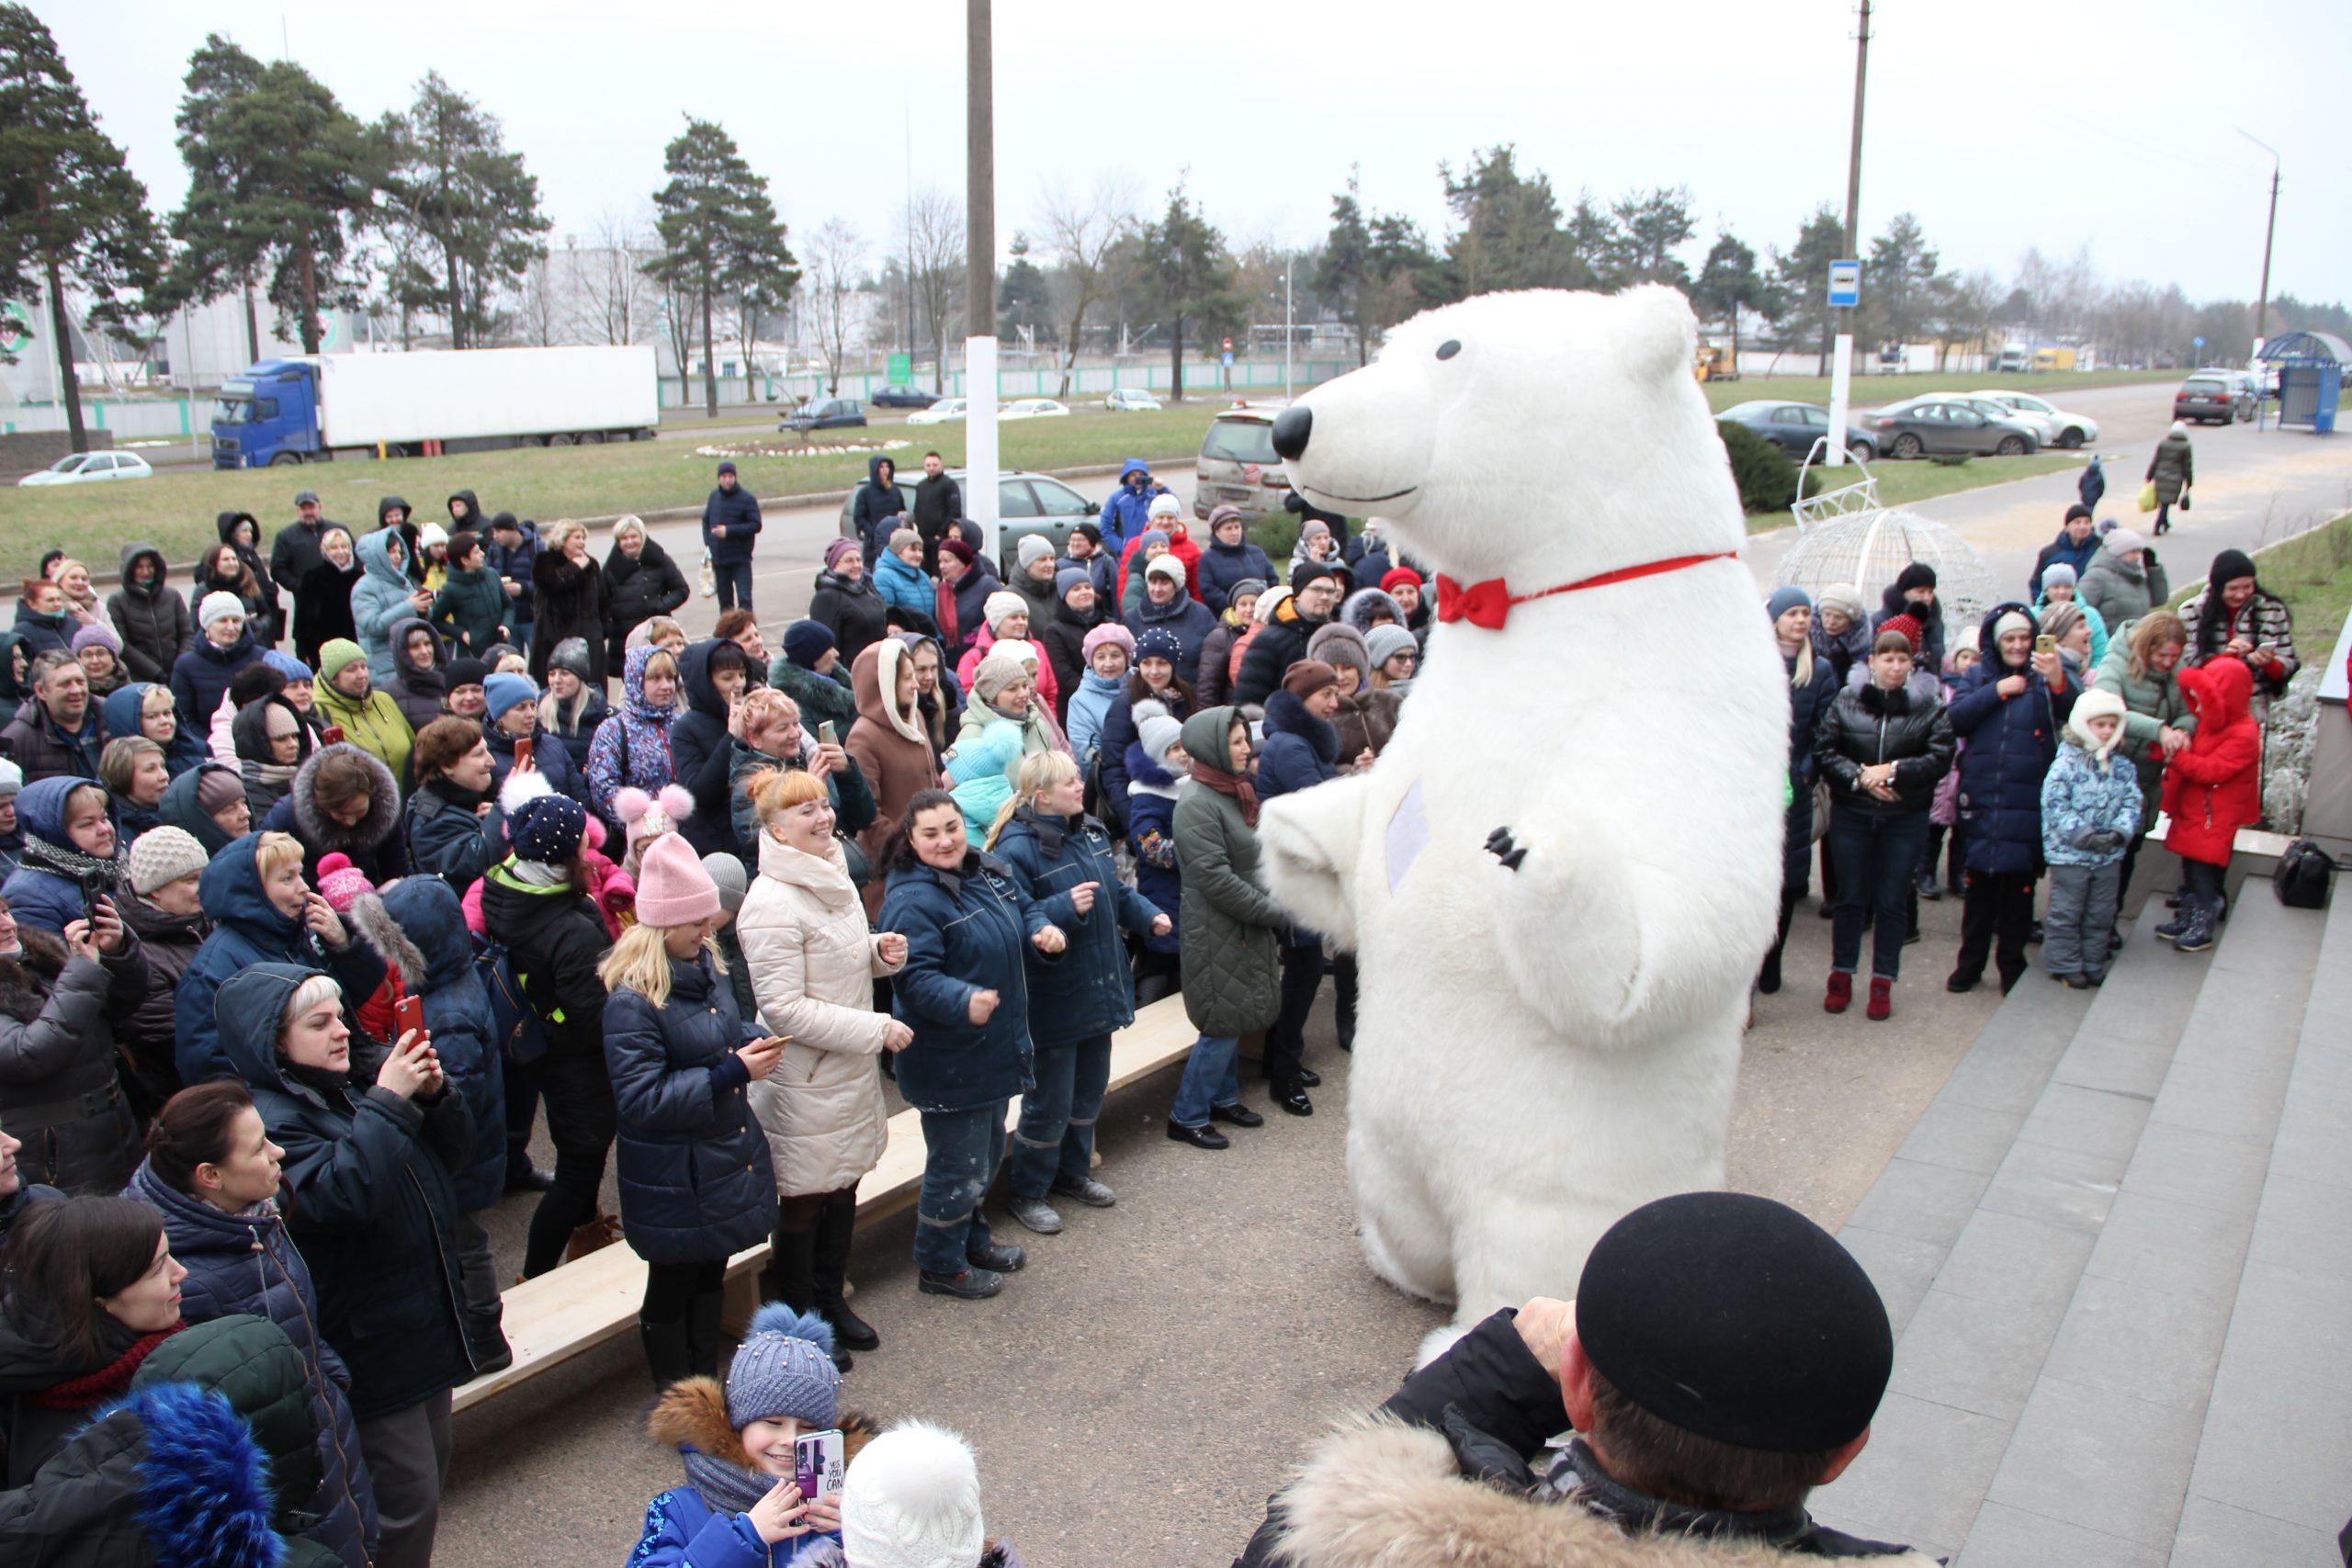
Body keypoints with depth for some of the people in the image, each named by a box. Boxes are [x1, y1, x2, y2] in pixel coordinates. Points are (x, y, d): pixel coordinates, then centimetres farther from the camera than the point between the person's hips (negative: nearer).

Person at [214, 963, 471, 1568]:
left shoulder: (358, 1077, 4)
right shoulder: (270, 1120, -19)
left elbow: (454, 1149, 7)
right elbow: (340, 1195, -33)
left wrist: (434, 1095, -12)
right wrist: (388, 1103, -31)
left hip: (424, 1321, 8)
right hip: (369, 1345, -8)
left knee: (429, 1475, 20)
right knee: (406, 1499, -1)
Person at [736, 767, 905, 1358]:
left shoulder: (833, 876, 6)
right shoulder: (771, 903, -23)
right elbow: (784, 1007, -24)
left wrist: (882, 951, -1)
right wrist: (877, 1029, -22)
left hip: (851, 1067, 8)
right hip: (803, 1081, -8)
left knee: (844, 1186, 19)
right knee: (804, 1200, 7)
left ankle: (830, 1301, 38)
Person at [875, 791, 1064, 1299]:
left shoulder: (989, 871, 3)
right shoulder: (912, 900, -23)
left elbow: (1025, 910, 18)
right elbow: (915, 976, -31)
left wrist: (1045, 930, -5)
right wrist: (963, 1002, -48)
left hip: (994, 1048, 9)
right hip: (948, 1061, -9)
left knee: (987, 1153, 25)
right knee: (958, 1165, 4)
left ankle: (972, 1239, 45)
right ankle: (940, 1266, 24)